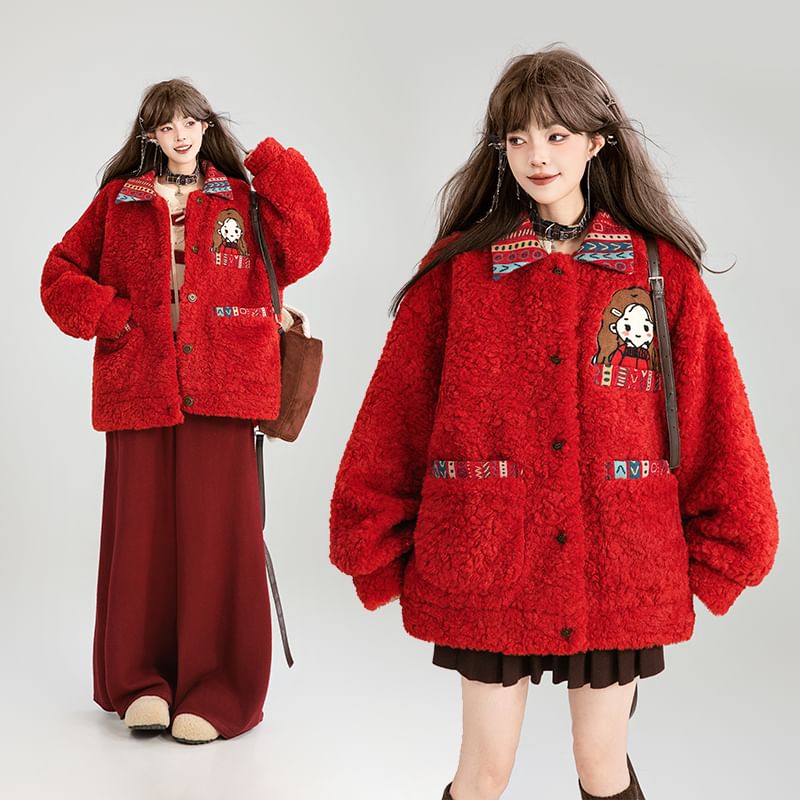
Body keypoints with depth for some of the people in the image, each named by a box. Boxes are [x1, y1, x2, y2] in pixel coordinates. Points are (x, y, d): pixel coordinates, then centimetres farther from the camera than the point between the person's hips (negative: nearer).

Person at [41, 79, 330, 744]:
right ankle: (141, 684, 17)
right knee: (142, 530, 4)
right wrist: (111, 319, -2)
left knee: (218, 531, -3)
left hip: (221, 388, -1)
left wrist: (276, 165, -1)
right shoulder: (117, 201, 15)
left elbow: (304, 246, 1)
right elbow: (61, 274, 13)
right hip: (139, 386, 1)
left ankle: (215, 692, 5)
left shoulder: (242, 200, 13)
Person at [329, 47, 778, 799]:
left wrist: (713, 554, 4)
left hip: (618, 570, 1)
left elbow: (712, 418, 4)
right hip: (487, 568, 0)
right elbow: (394, 413, 0)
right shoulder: (456, 269, 0)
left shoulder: (663, 271, 1)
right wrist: (382, 549, 0)